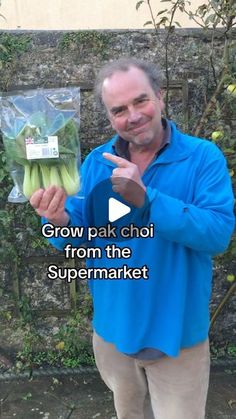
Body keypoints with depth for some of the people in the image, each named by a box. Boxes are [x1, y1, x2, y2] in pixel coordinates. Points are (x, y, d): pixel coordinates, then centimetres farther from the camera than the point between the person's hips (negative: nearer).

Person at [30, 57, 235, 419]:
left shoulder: (203, 157, -15)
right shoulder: (96, 162, -4)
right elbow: (79, 234, -5)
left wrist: (145, 198, -35)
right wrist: (60, 220, -29)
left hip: (176, 333, -3)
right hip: (113, 328, 4)